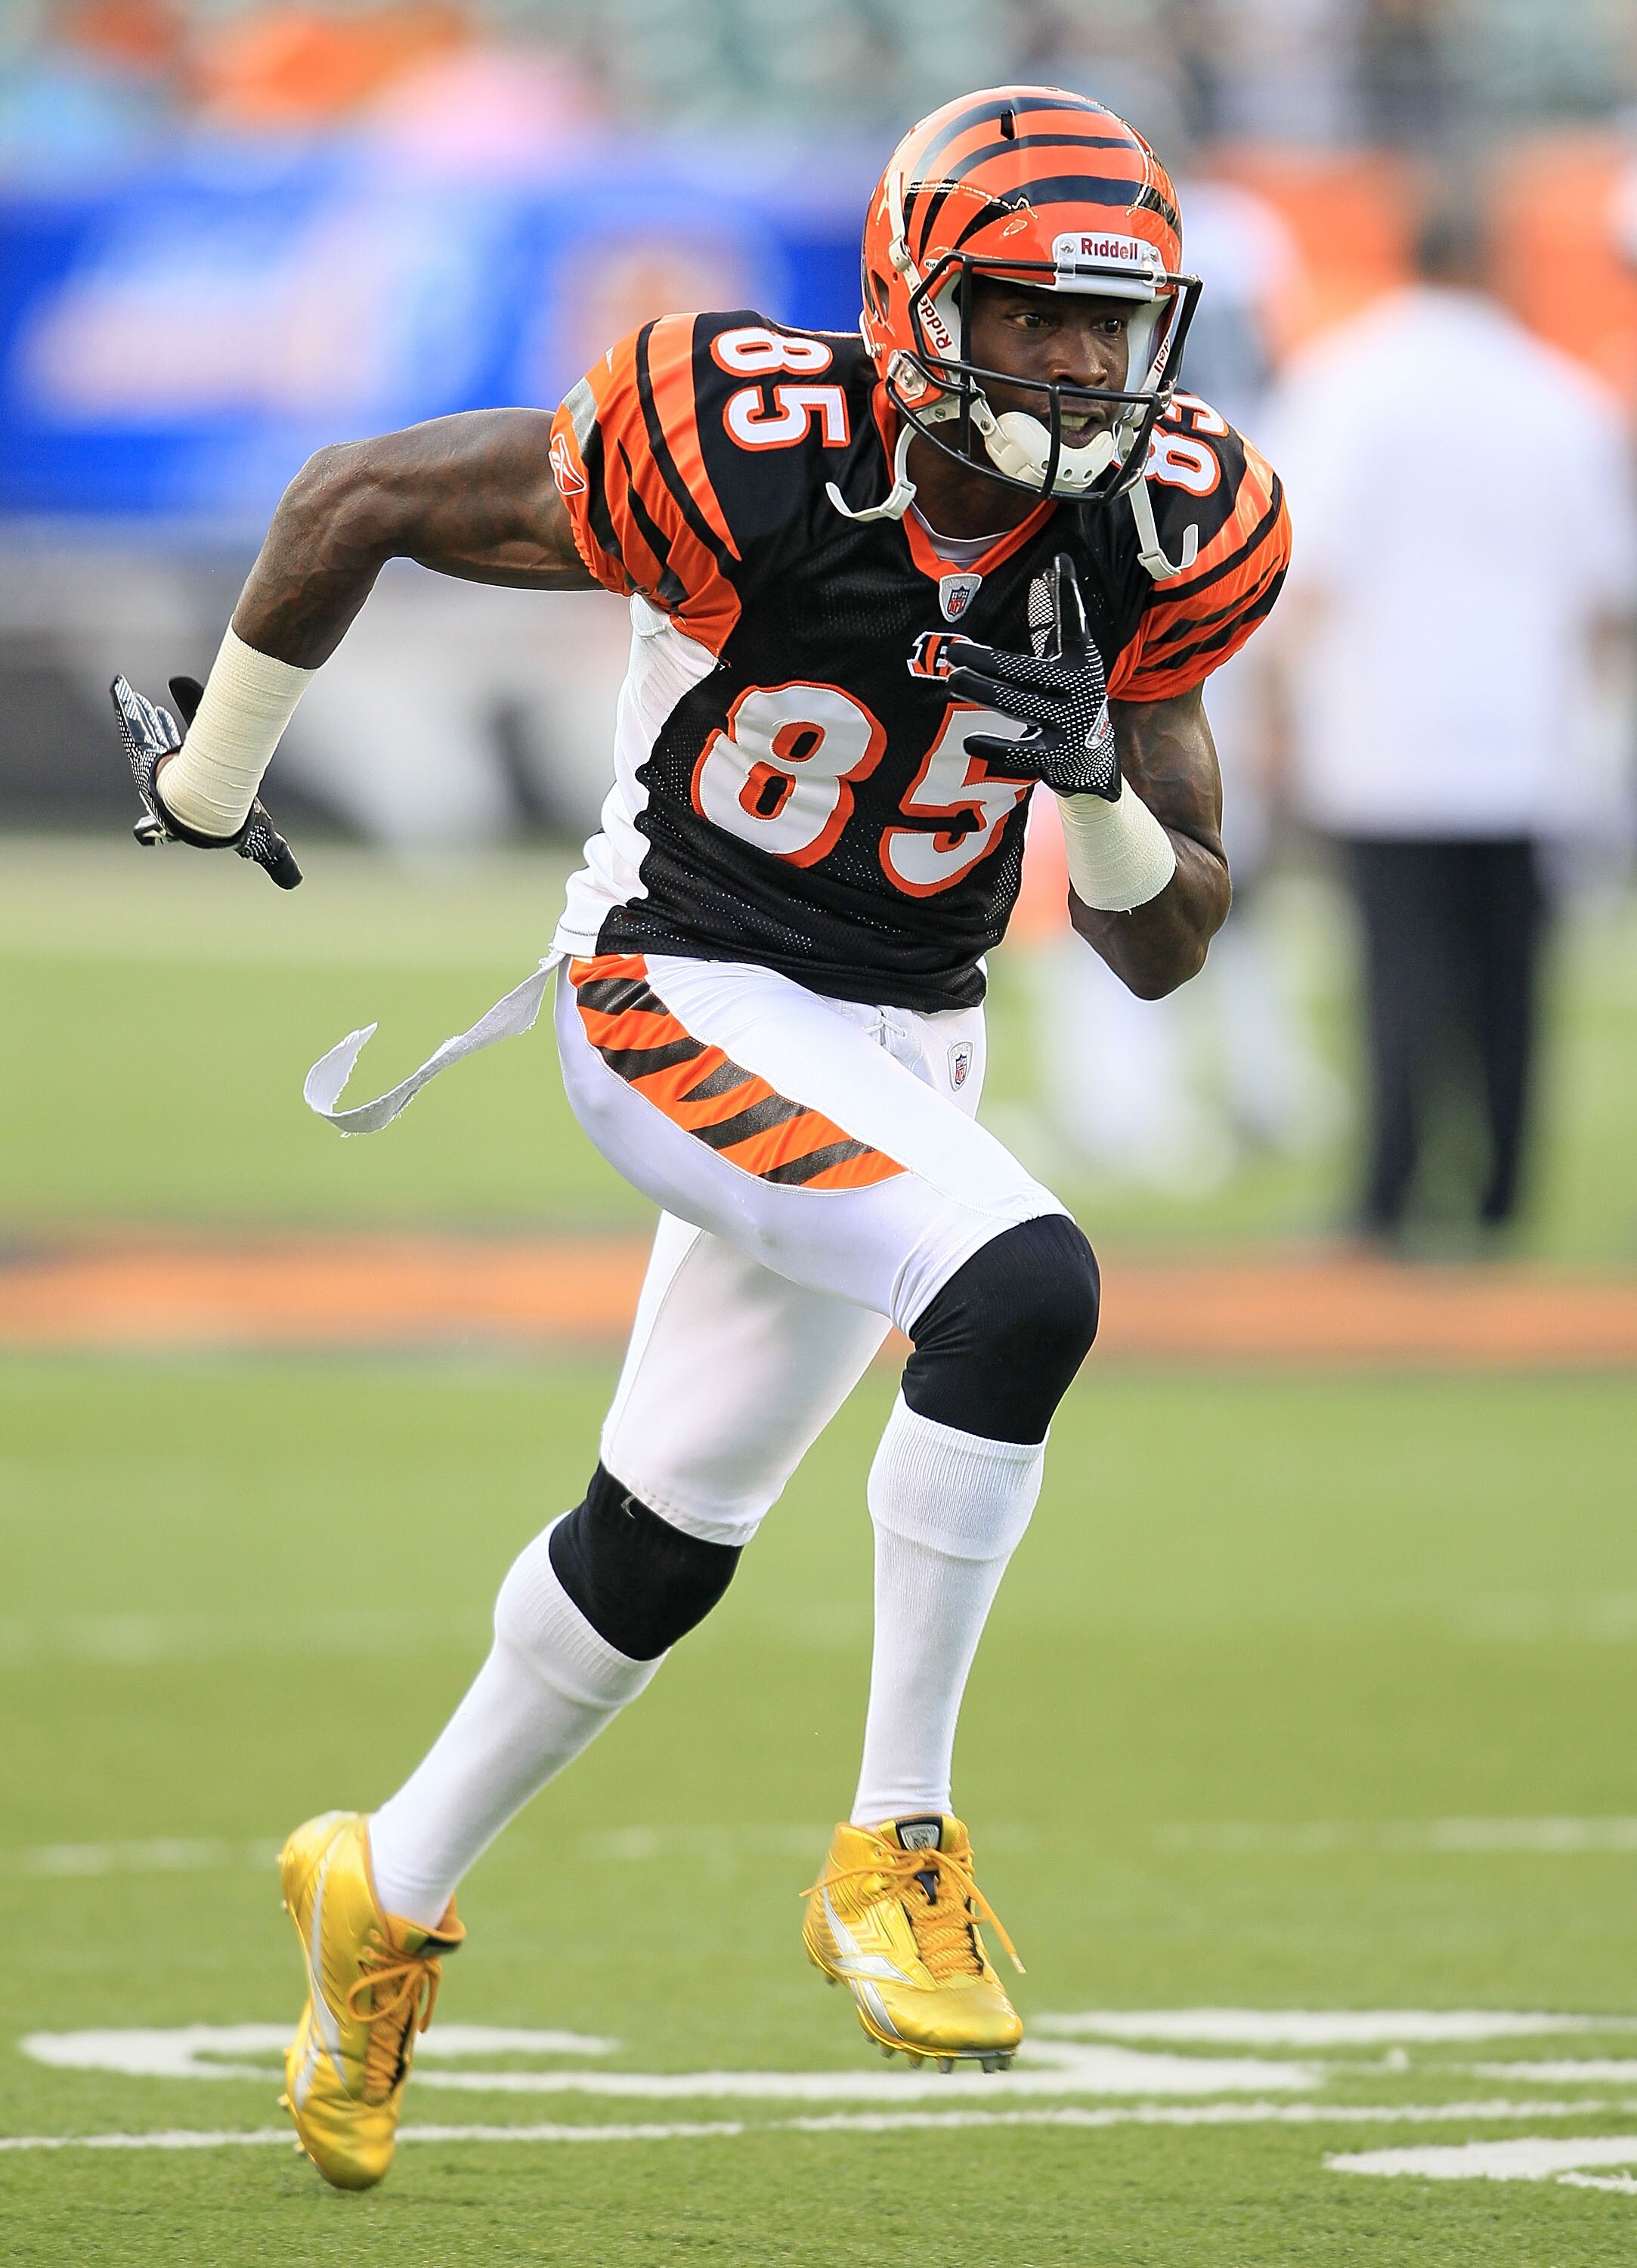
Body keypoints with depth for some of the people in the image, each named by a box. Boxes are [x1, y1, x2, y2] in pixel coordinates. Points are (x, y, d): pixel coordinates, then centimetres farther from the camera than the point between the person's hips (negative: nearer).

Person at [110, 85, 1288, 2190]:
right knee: (1019, 1288, -29)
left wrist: (1097, 775, -23)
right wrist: (214, 778, 4)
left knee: (665, 1539, 17)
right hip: (687, 1001, -6)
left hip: (903, 1049, 6)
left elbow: (1162, 951, -1)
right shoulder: (751, 459, -23)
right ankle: (899, 1840, -21)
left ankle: (392, 1889, 39)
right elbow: (360, 497, -10)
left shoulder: (1149, 537, -8)